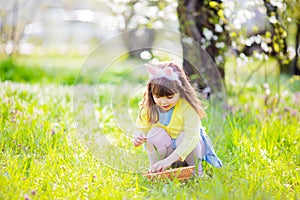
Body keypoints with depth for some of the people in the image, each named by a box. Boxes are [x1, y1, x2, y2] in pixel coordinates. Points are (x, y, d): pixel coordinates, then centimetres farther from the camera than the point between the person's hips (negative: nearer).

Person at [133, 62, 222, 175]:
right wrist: (138, 138, -30)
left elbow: (191, 137, -35)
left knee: (184, 136, -33)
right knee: (154, 133, -26)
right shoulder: (149, 108, -15)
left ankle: (196, 168, -5)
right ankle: (155, 170, -7)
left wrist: (169, 159, -45)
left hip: (186, 150, -2)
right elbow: (141, 128, -3)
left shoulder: (187, 107, -29)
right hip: (165, 150, 2)